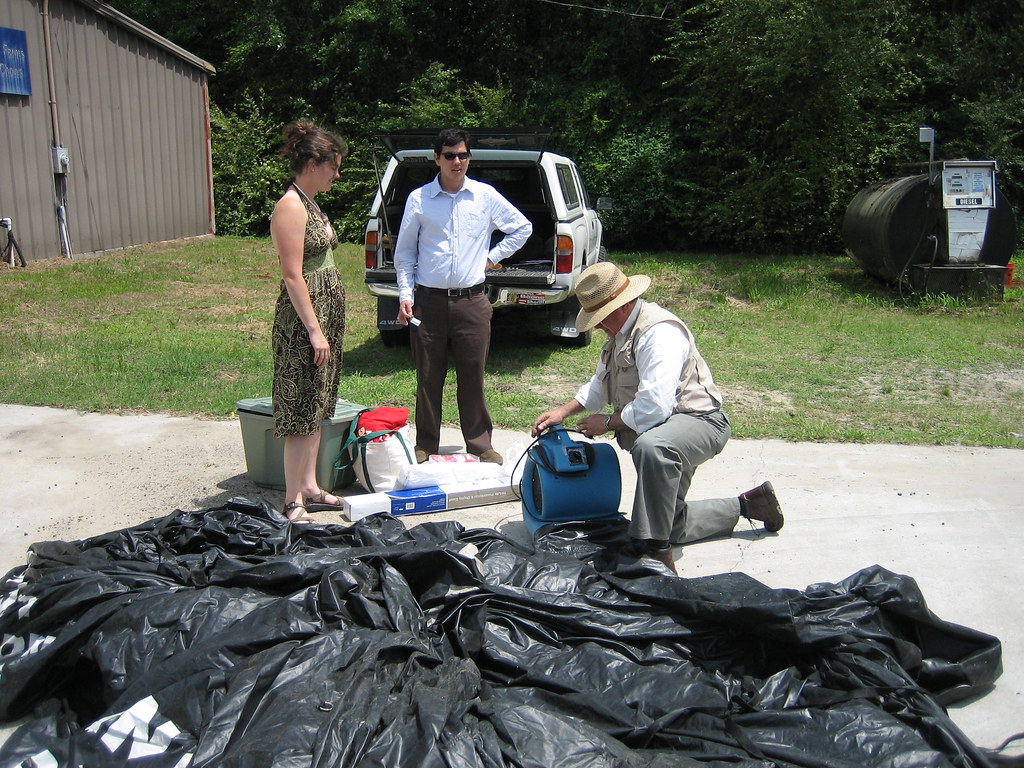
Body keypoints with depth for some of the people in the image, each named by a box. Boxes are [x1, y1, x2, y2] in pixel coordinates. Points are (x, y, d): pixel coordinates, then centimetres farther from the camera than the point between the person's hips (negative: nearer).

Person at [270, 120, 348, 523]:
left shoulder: (309, 203, 15)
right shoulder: (291, 206, -15)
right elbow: (293, 275, -20)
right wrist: (314, 330, -21)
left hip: (326, 312, 10)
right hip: (305, 315, -10)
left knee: (317, 405, 14)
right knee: (302, 410, -4)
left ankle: (310, 487, 24)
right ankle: (294, 502, 4)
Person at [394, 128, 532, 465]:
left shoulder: (485, 196, 5)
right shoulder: (418, 199, 3)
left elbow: (522, 227, 18)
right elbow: (404, 252, 8)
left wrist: (493, 257, 9)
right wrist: (405, 295, -1)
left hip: (472, 301, 1)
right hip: (428, 301, 0)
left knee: (473, 376, 5)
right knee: (428, 378, 6)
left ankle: (479, 444, 18)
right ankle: (426, 446, 18)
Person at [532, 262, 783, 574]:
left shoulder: (659, 332, -26)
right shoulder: (620, 331, 6)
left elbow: (653, 407, -35)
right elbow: (600, 383, 18)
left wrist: (608, 422, -18)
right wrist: (564, 411, 3)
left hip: (698, 420, -11)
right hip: (664, 433, 11)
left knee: (652, 446, -45)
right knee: (671, 524, 19)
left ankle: (657, 554, -36)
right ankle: (746, 504, 36)